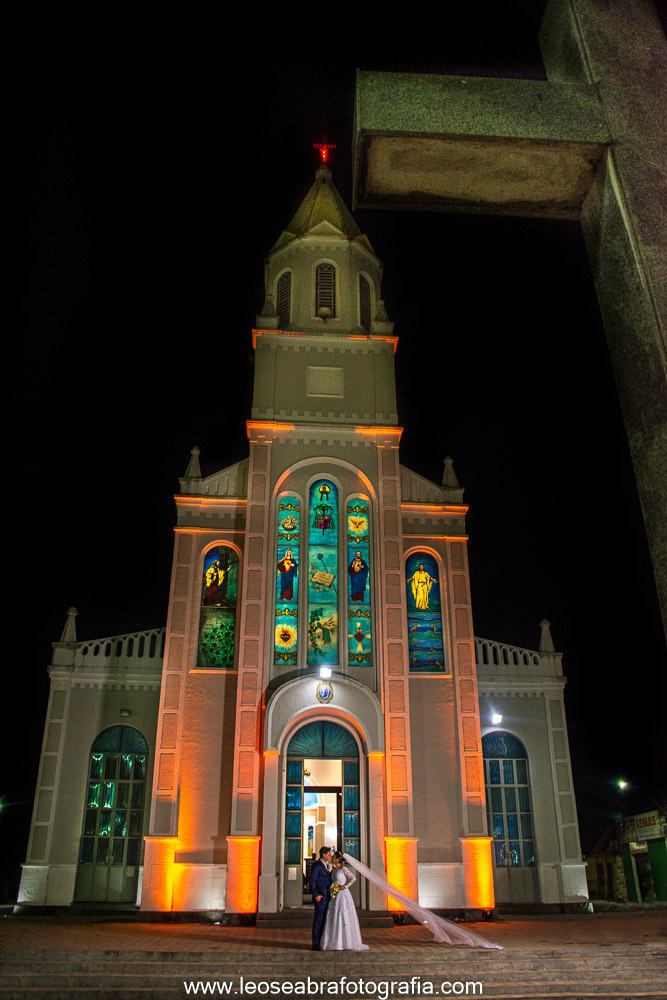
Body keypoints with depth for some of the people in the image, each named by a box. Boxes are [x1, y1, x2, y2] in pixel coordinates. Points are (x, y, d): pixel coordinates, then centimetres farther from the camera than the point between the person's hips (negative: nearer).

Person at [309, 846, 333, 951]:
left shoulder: (324, 865, 17)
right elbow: (312, 880, -15)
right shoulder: (317, 865, -10)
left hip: (327, 897, 9)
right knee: (318, 919, -5)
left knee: (324, 920, 12)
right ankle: (315, 944, 1)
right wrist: (316, 895, -19)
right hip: (321, 897, -9)